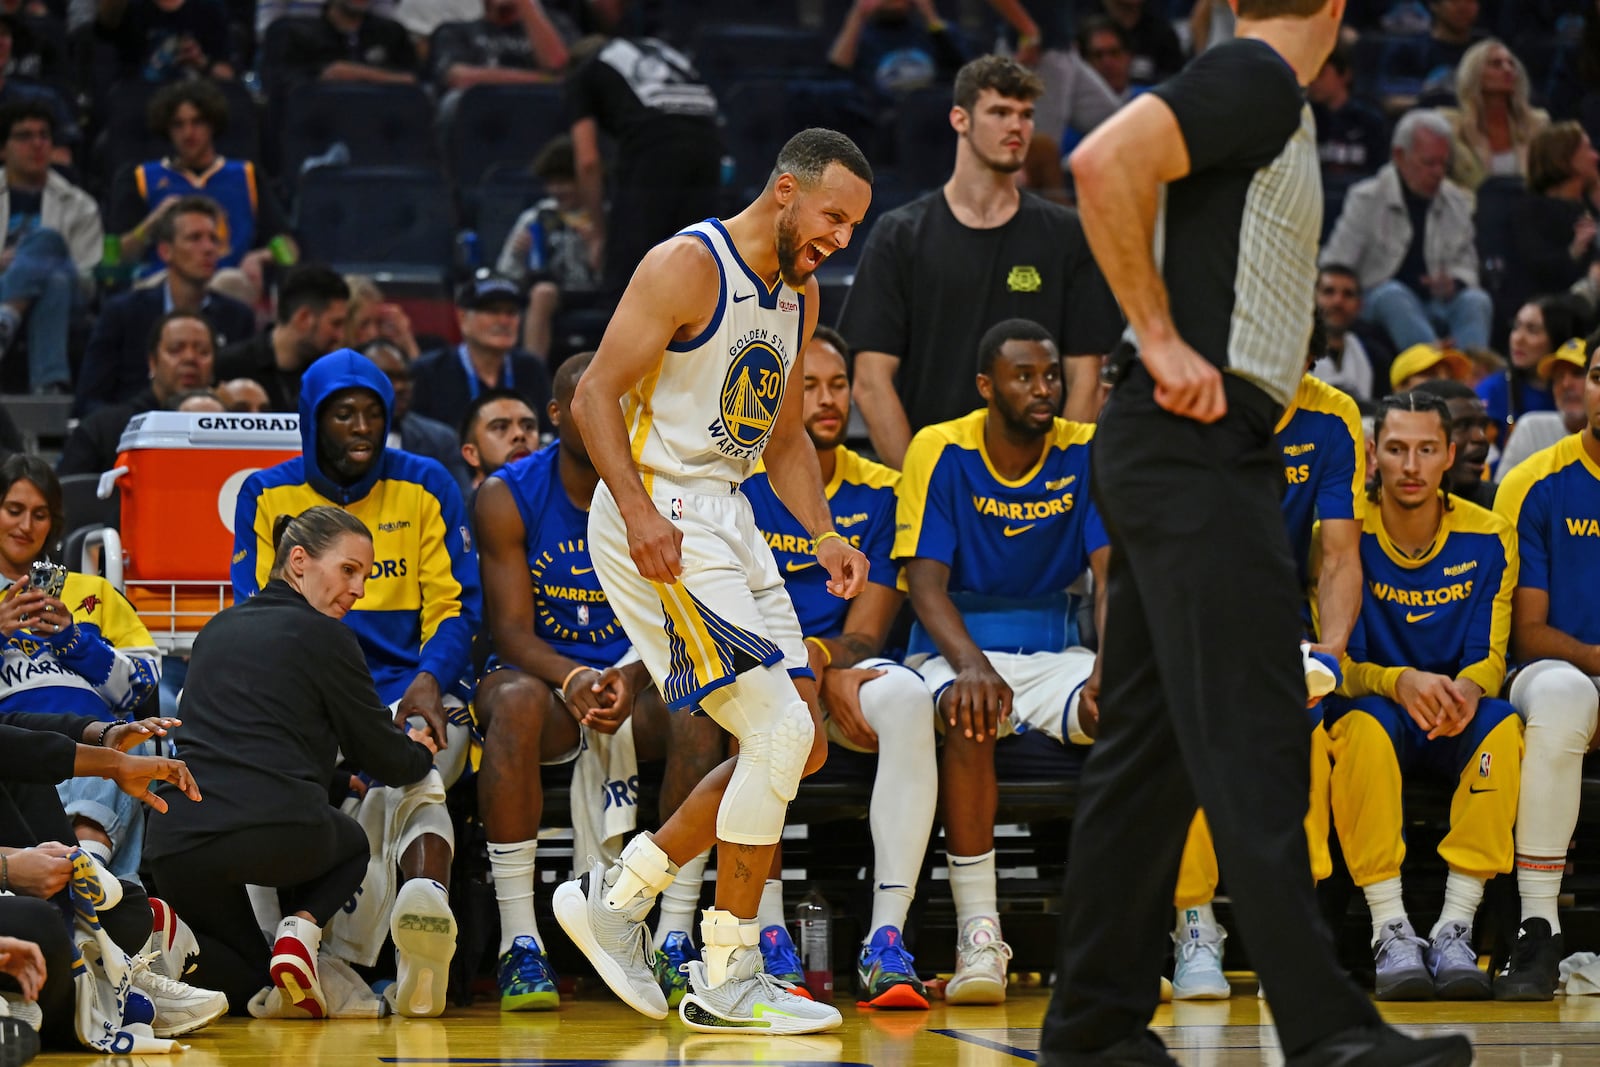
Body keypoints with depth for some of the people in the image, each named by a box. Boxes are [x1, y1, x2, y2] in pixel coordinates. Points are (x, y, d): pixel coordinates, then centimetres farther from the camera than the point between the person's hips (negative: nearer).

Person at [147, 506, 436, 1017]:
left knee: (246, 984, 27)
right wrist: (422, 751, 33)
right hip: (277, 830, -5)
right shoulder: (323, 634, 3)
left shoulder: (217, 629, 22)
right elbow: (385, 759, 8)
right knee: (351, 844, 34)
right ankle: (301, 928, 1)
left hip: (175, 842, 5)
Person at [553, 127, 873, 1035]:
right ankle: (726, 979, -7)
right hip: (657, 521, -9)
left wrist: (824, 533, 7)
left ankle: (618, 894, 18)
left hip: (727, 516, 9)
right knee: (780, 731, -15)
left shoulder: (800, 294, 13)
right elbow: (596, 394, -16)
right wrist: (637, 509, -27)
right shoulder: (690, 265, -14)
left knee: (800, 749, 7)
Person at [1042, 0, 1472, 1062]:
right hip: (1199, 453, -10)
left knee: (1150, 748, 10)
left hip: (1191, 455, 10)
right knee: (1254, 746, -13)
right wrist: (1163, 339, -19)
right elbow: (1105, 162, -23)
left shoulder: (1269, 100, 20)